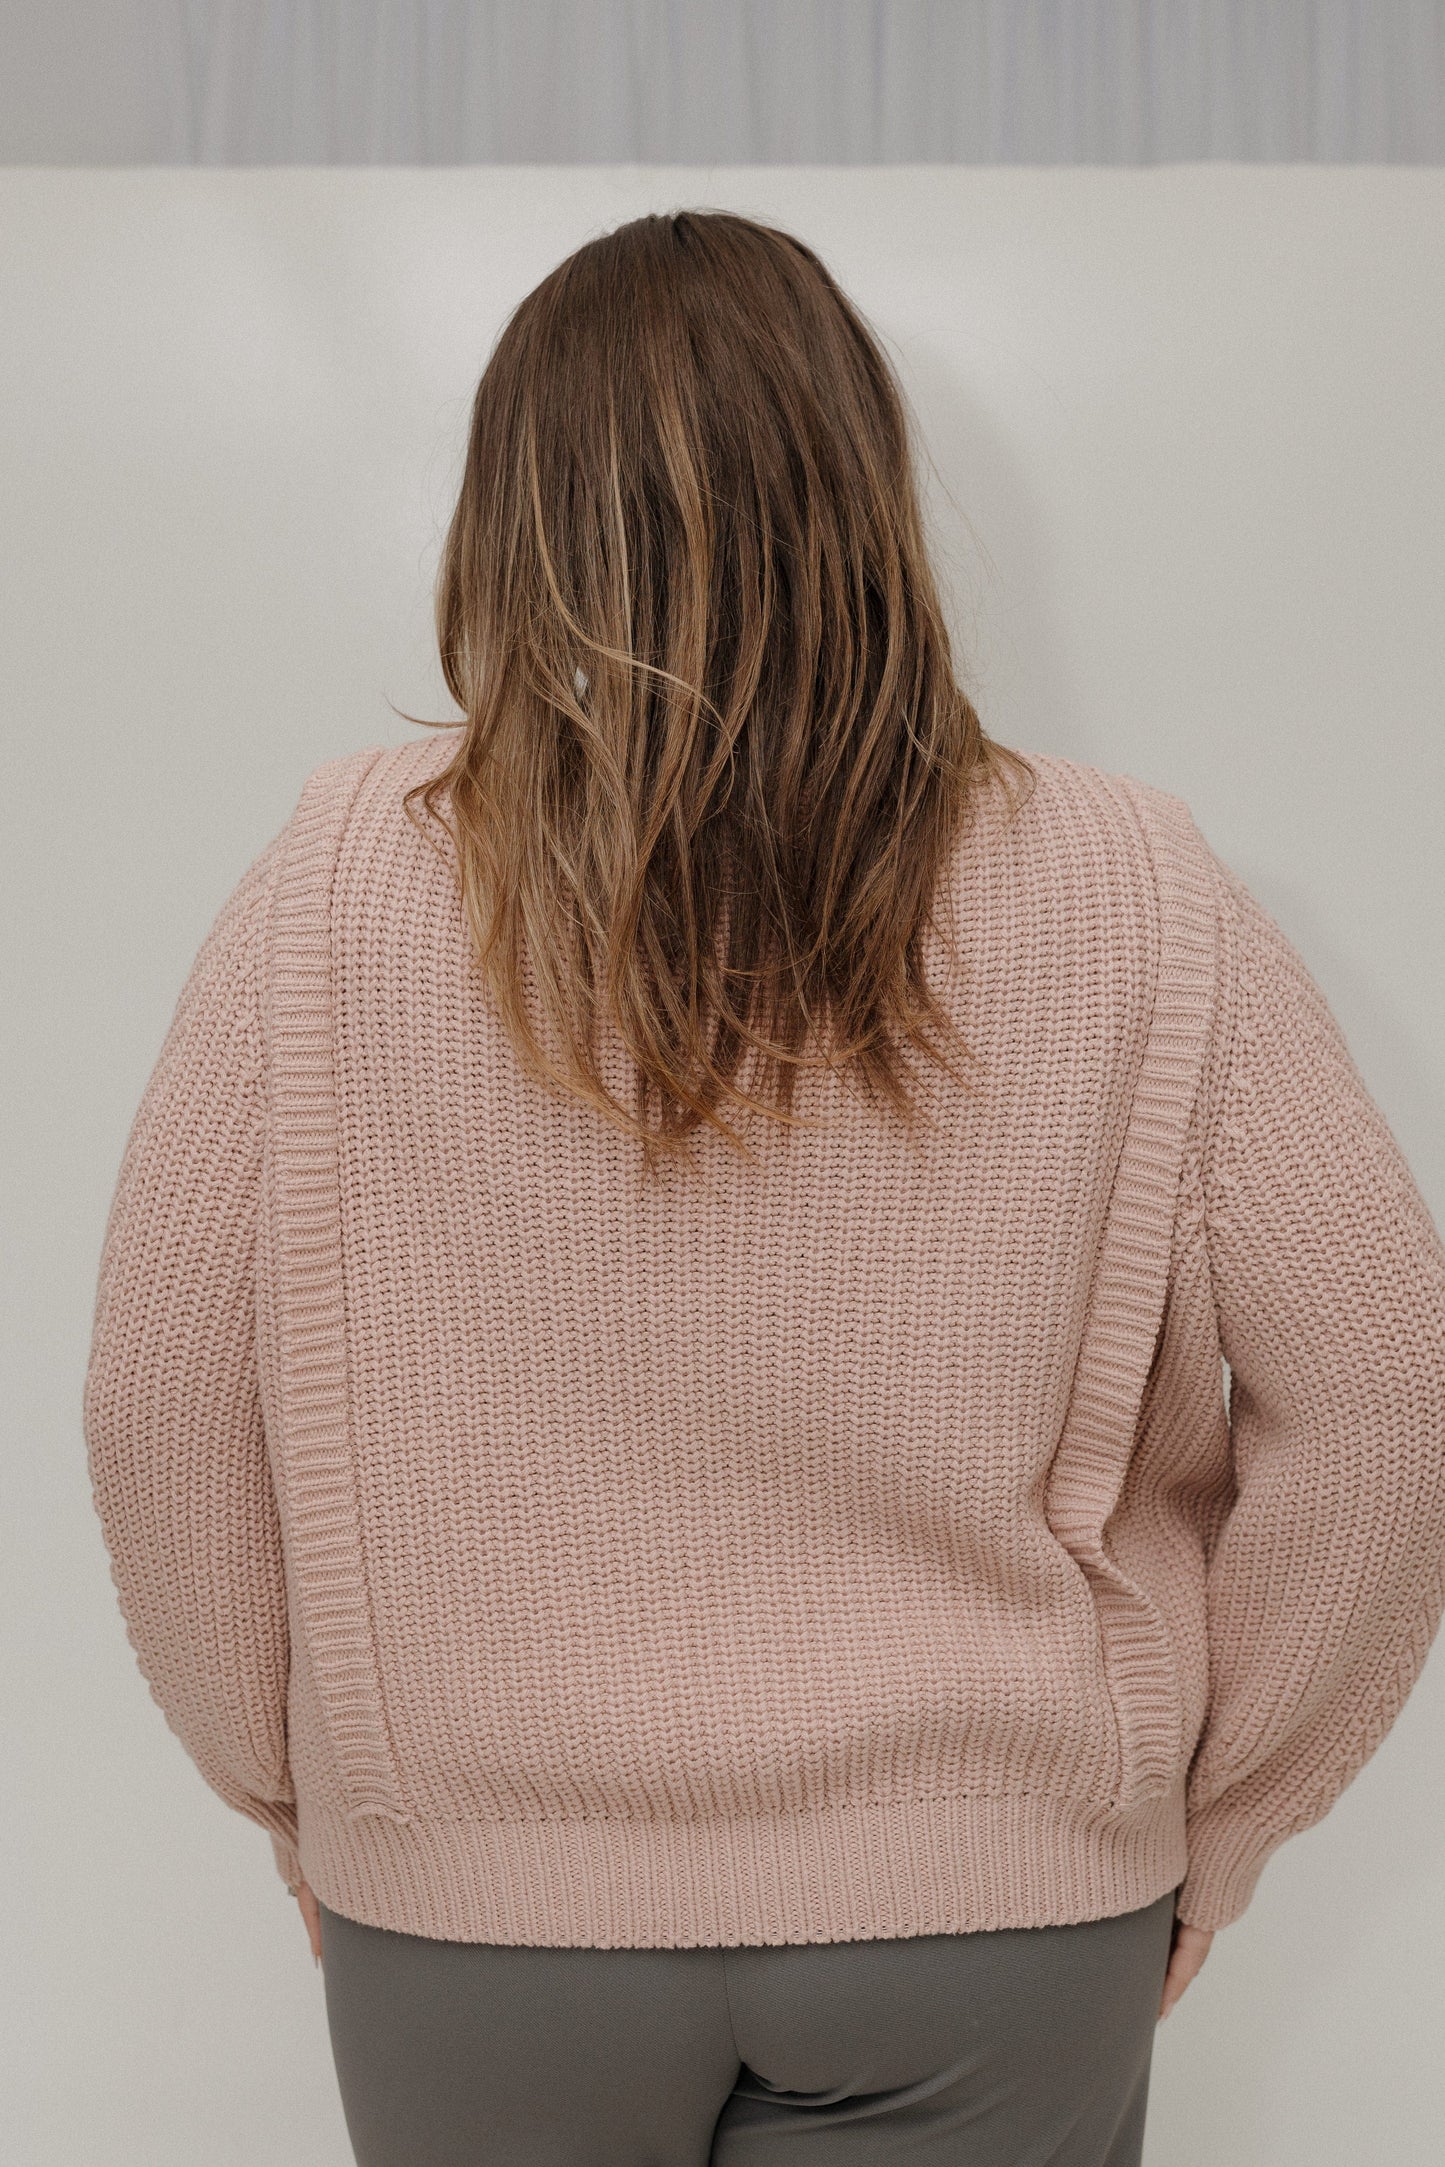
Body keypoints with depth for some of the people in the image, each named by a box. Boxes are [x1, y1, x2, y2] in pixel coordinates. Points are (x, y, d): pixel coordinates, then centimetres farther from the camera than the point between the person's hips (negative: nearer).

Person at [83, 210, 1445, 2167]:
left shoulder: (340, 893, -13)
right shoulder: (1133, 906, -12)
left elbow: (161, 1408, -7)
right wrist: (1200, 1826, 5)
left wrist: (296, 1790, 9)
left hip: (478, 1912, 1)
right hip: (998, 1925, 0)